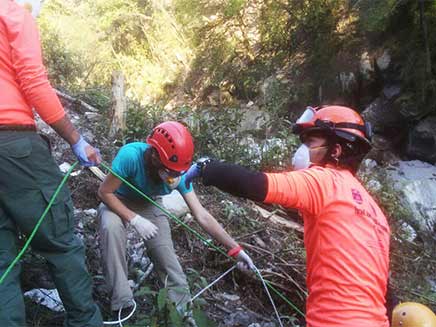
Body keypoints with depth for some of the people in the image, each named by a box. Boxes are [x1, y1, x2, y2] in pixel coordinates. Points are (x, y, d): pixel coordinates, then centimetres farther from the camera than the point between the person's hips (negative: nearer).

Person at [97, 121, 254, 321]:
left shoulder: (179, 173, -26)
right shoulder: (131, 155, -39)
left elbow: (202, 216, -23)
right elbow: (104, 192, -27)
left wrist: (235, 249, -24)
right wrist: (134, 219, -37)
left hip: (149, 205, 3)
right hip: (119, 202, -2)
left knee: (166, 255, -11)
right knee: (111, 226, -34)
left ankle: (182, 306, 10)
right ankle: (122, 300, -21)